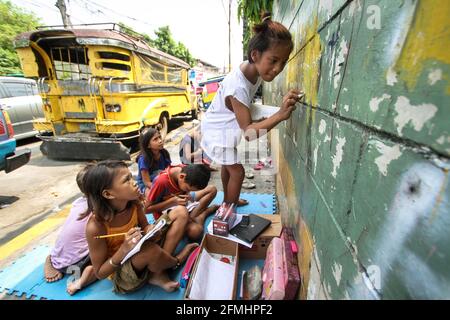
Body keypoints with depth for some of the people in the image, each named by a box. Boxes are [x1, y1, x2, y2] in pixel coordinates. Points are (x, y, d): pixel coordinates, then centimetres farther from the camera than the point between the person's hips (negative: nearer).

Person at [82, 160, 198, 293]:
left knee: (180, 212, -4)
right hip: (120, 271, -5)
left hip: (139, 251, 6)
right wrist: (124, 250, -34)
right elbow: (100, 273, -16)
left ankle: (158, 275, -10)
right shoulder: (96, 226, -29)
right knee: (149, 248, -41)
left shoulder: (133, 201, -17)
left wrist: (150, 230, -22)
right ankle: (175, 261, -3)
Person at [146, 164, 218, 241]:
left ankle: (192, 217, -5)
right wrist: (173, 201, -32)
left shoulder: (186, 170, -18)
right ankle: (204, 212, -1)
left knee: (212, 189, -2)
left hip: (181, 205, 6)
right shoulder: (162, 181, -34)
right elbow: (147, 209, -22)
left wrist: (188, 195, -20)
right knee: (195, 231, -31)